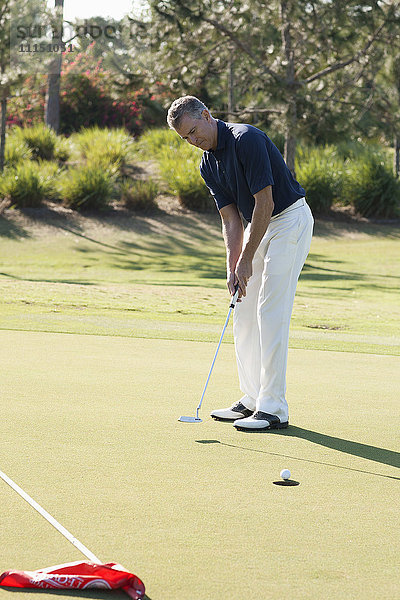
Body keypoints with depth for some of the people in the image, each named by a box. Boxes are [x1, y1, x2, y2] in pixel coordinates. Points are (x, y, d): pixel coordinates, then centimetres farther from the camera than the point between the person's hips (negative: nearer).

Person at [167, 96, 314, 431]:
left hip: (290, 219, -9)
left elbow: (265, 204, -23)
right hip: (259, 225, 9)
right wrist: (232, 268, -7)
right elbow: (231, 219, 5)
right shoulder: (208, 164, 5)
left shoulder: (247, 139, -22)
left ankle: (274, 409, -12)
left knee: (271, 312, -13)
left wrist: (246, 259, -19)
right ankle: (253, 400, 15)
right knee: (244, 311, 9)